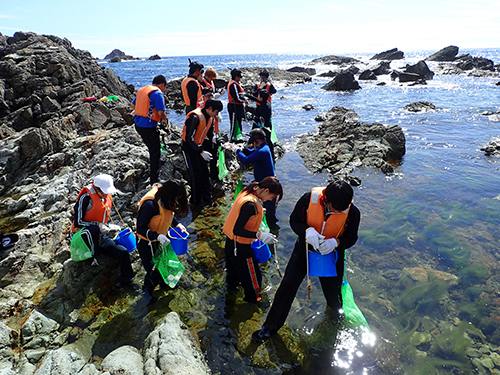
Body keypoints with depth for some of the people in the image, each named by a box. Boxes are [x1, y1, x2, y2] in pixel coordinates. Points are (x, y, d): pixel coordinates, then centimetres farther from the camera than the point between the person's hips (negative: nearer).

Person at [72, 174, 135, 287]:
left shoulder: (107, 198, 7)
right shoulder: (86, 198, -17)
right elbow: (77, 223, -19)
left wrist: (109, 227, 6)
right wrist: (98, 225, -26)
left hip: (101, 237, 6)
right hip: (83, 238, -6)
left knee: (123, 252, -11)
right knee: (94, 229, -42)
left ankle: (125, 281, 6)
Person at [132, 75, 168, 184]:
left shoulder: (142, 90, 13)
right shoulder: (158, 93, -14)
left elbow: (133, 105, 20)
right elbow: (161, 113, -19)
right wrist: (164, 118, 1)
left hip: (138, 124, 9)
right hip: (148, 127, -9)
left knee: (152, 148, 25)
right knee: (155, 152, 2)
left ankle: (154, 170, 40)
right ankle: (154, 181, 7)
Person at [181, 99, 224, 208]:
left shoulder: (210, 118, 0)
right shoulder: (195, 117, -28)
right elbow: (189, 138, -28)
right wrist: (202, 152, -29)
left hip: (198, 146, 8)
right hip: (189, 147, -8)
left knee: (205, 173, 8)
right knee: (196, 174, -4)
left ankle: (207, 198, 20)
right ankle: (195, 200, 13)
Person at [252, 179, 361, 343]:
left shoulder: (353, 212, -24)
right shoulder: (310, 198, -26)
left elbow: (351, 238, -9)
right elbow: (294, 220, -12)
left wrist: (336, 242, -31)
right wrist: (307, 230, -33)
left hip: (331, 253, 1)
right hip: (305, 248, 0)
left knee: (332, 286, 22)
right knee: (287, 286, 2)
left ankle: (335, 306, 64)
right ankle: (270, 326, 21)